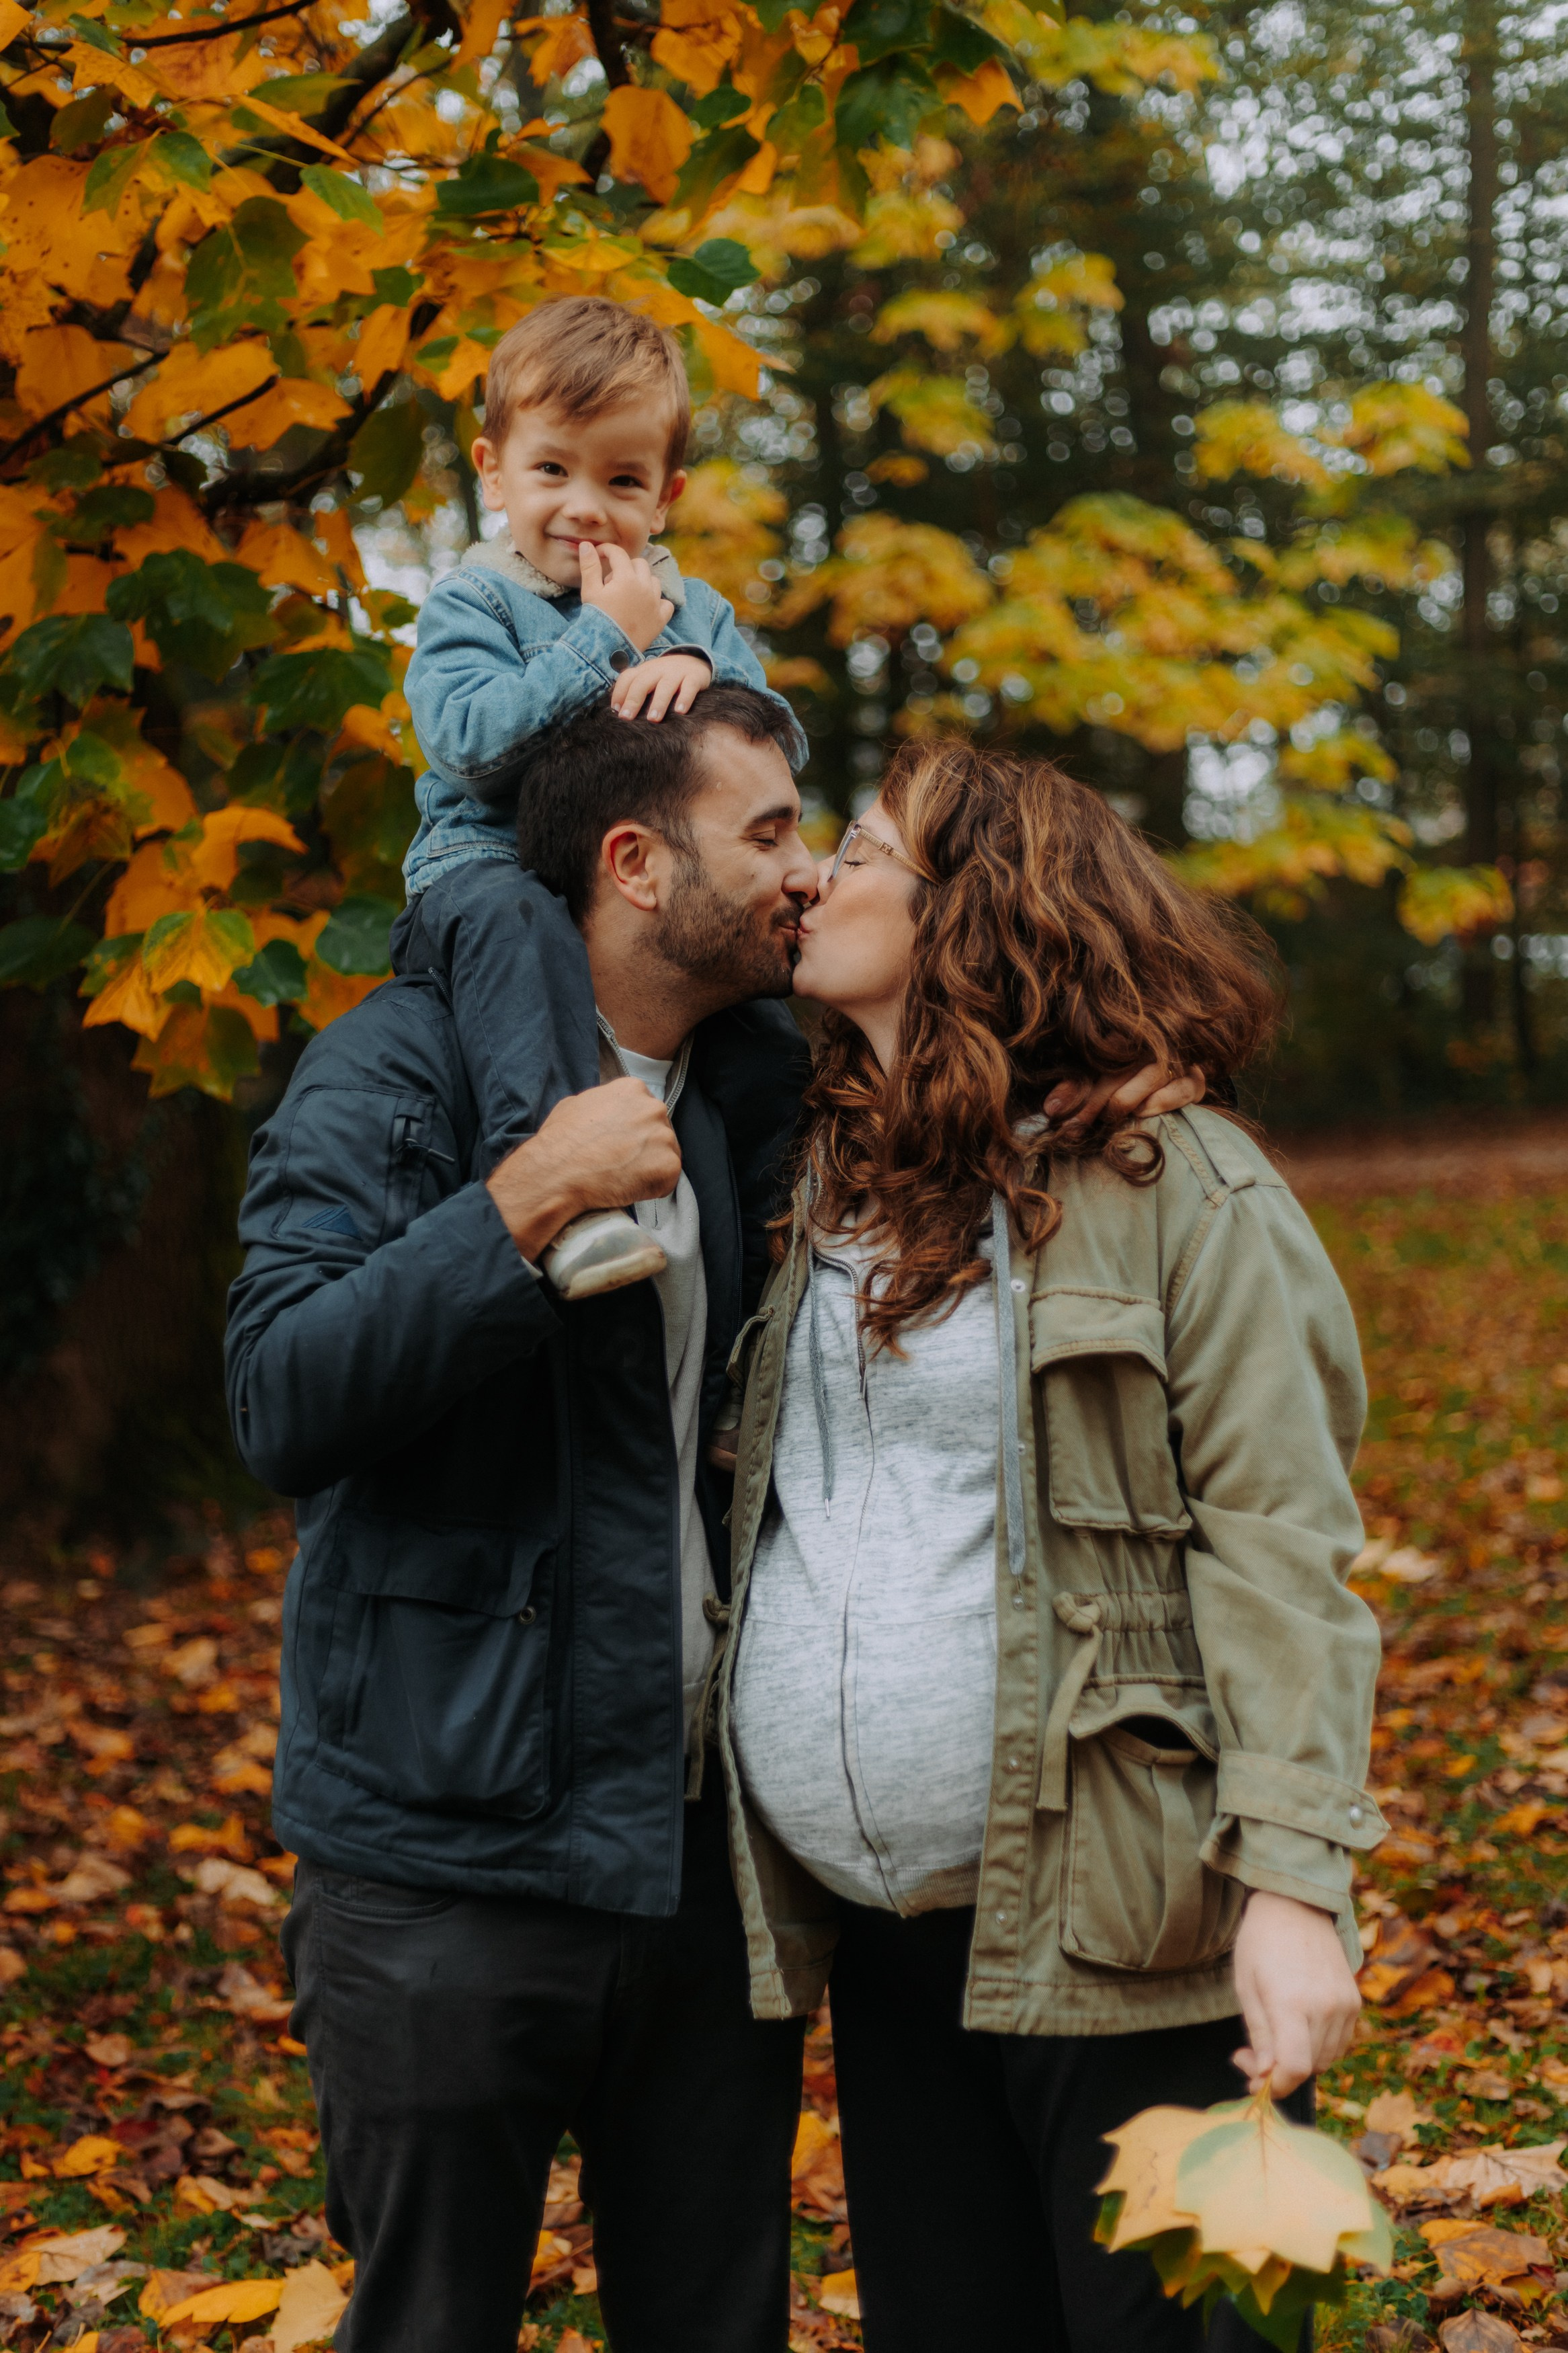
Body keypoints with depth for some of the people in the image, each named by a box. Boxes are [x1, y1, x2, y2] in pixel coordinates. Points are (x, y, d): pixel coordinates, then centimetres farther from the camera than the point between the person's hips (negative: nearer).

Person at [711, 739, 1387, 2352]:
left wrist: (1293, 1875, -21)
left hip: (1119, 1933, -6)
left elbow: (1274, 1542, -12)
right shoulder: (824, 1182, 13)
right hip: (881, 1944, 6)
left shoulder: (1168, 1181, -7)